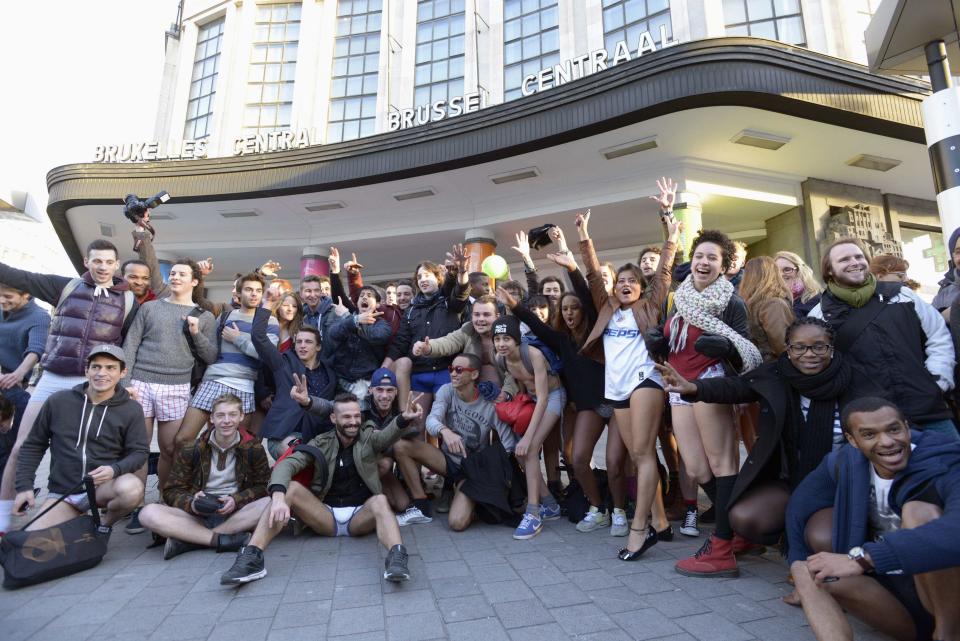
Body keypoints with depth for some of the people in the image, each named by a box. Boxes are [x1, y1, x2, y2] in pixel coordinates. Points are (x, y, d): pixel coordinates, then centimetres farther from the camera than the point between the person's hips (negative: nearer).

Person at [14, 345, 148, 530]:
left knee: (131, 488, -35)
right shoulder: (58, 401, -2)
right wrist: (24, 485, 2)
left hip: (104, 486, -1)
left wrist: (115, 469, -24)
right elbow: (33, 445, 9)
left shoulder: (131, 410, -7)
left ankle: (106, 523, -1)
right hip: (62, 493, 2)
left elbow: (139, 451, -4)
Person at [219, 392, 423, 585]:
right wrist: (278, 497, -33)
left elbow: (389, 434, -20)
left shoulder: (369, 438, 3)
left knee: (380, 501, -33)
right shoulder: (321, 443, 3)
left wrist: (404, 418, -45)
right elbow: (287, 464, -12)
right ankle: (251, 557, -31)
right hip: (326, 515, 2)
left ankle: (396, 558, -55)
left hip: (360, 515, -1)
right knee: (290, 488, -21)